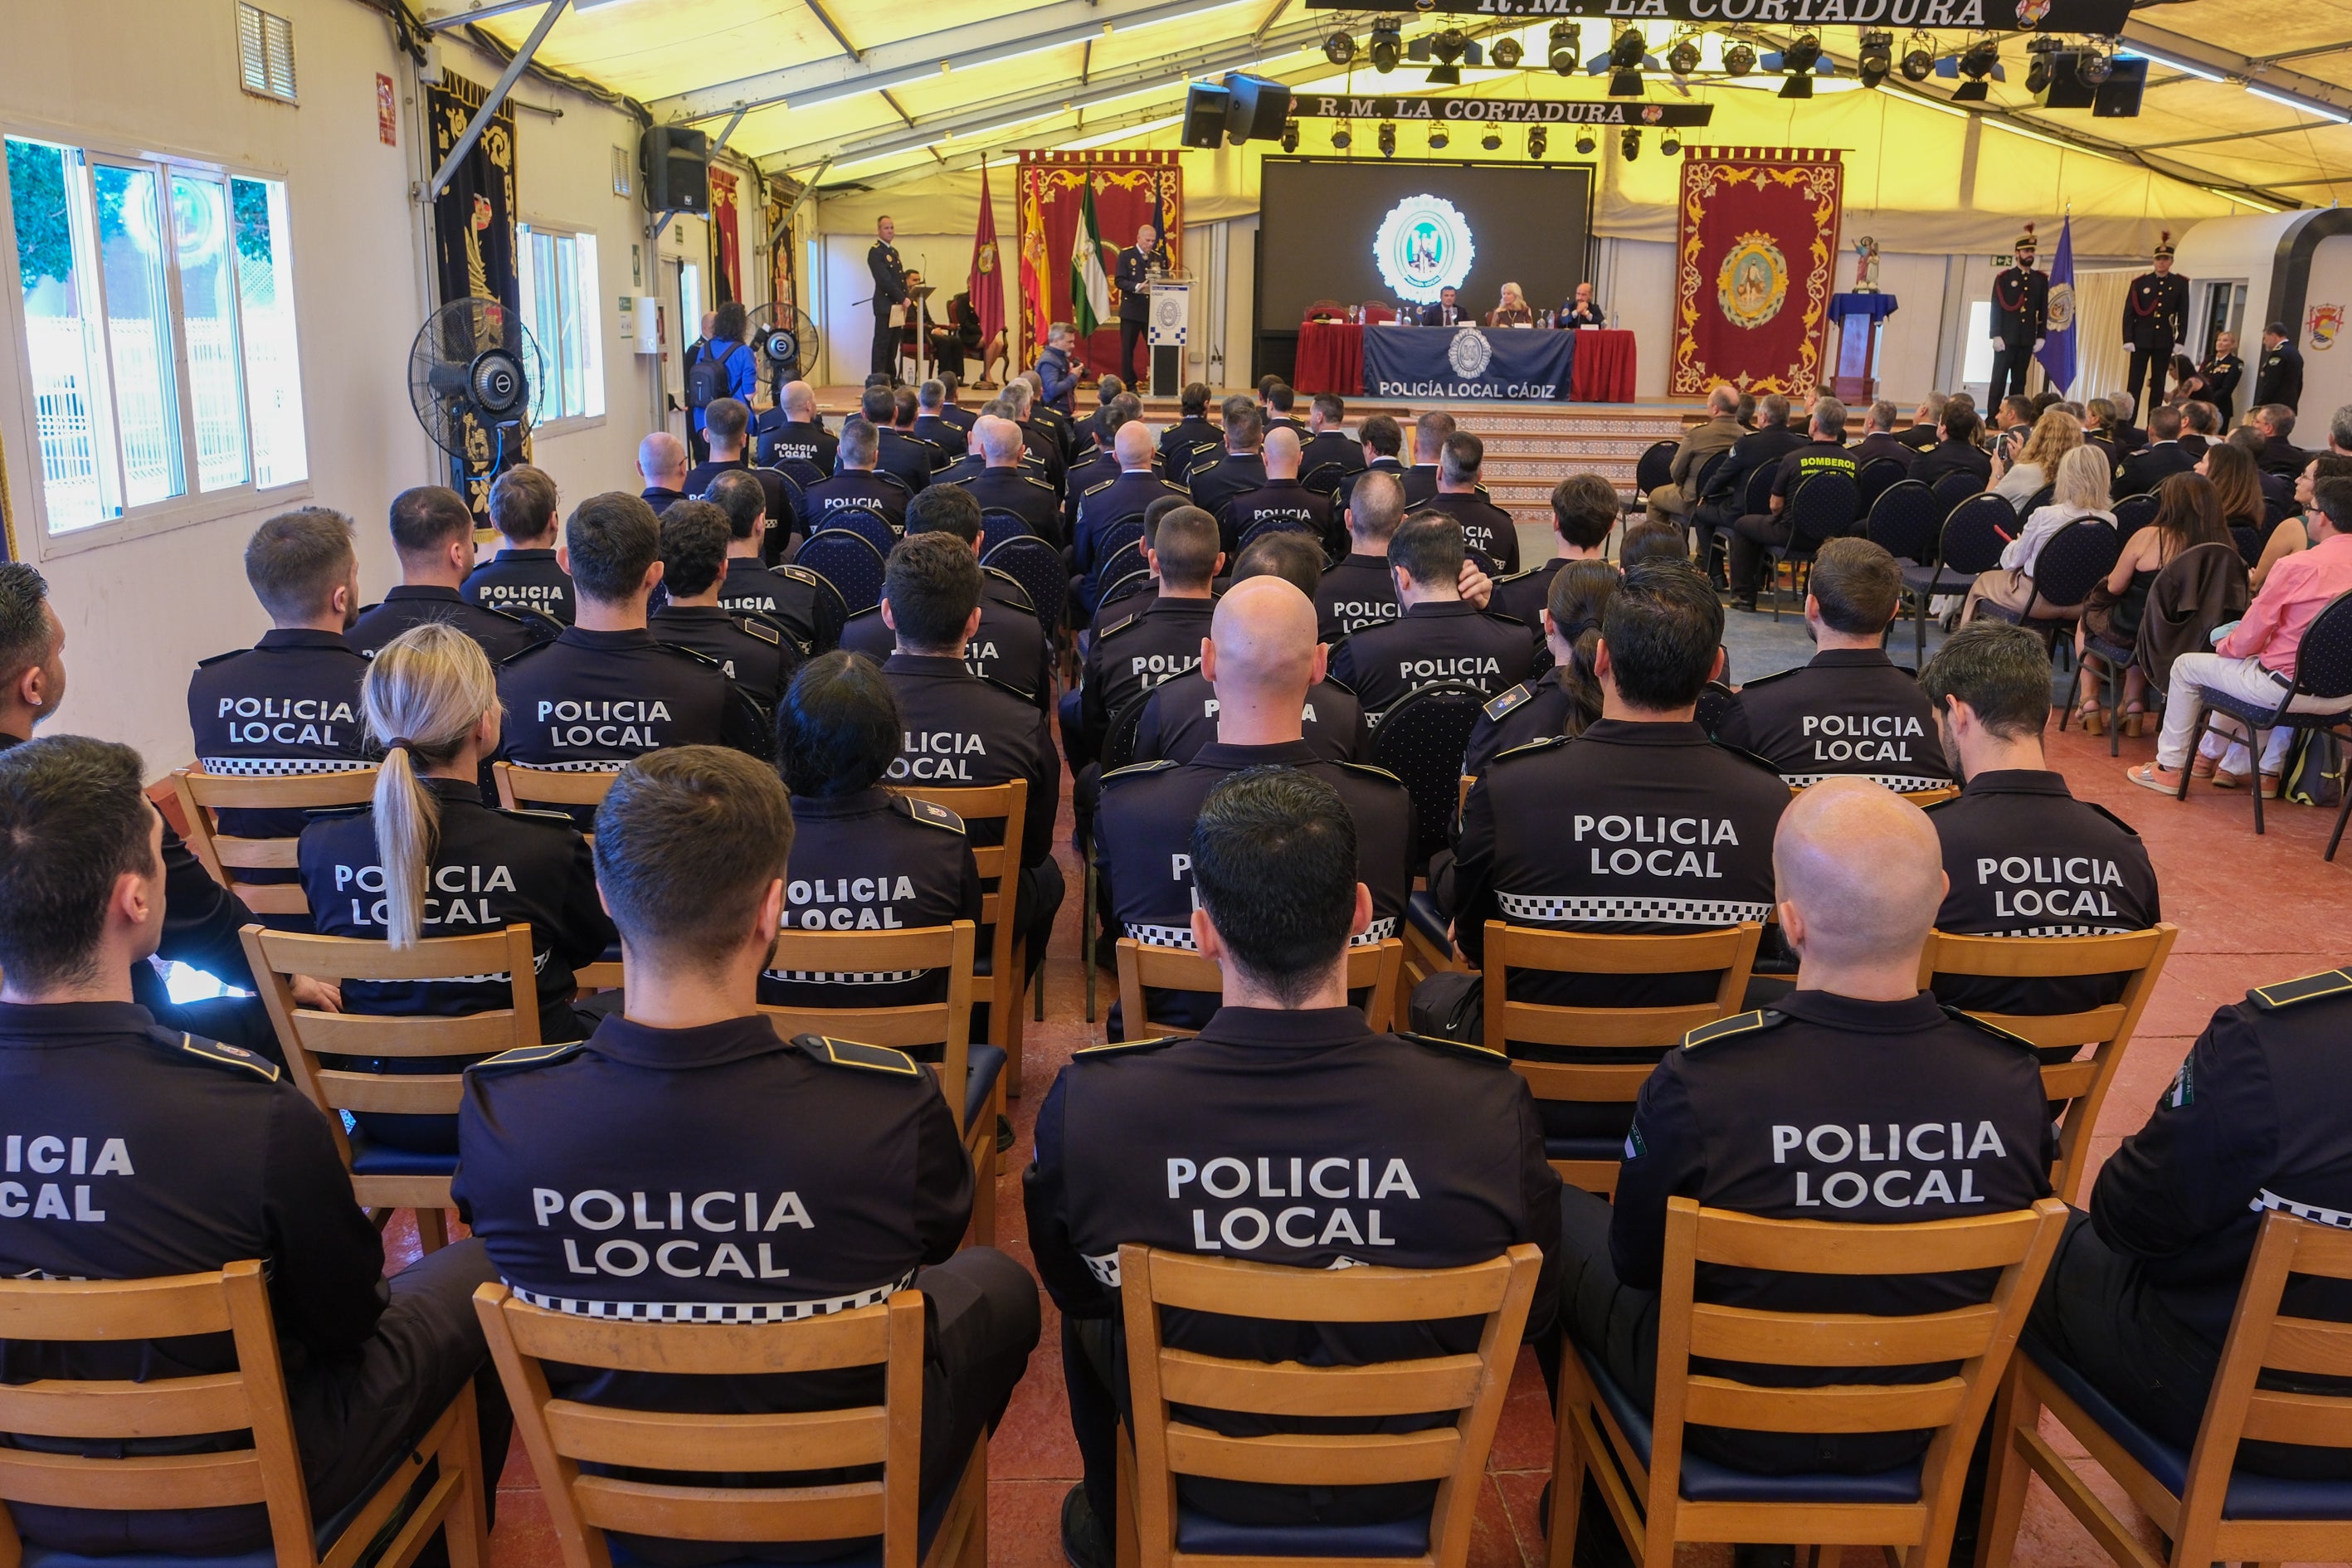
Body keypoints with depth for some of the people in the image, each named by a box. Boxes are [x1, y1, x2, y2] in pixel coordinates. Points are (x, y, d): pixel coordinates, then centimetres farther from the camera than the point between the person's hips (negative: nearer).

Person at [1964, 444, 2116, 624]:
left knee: (1984, 580, 25)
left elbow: (2011, 561, -9)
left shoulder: (2044, 515, -23)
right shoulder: (2110, 522, -13)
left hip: (2038, 599, -4)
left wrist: (2016, 543, 14)